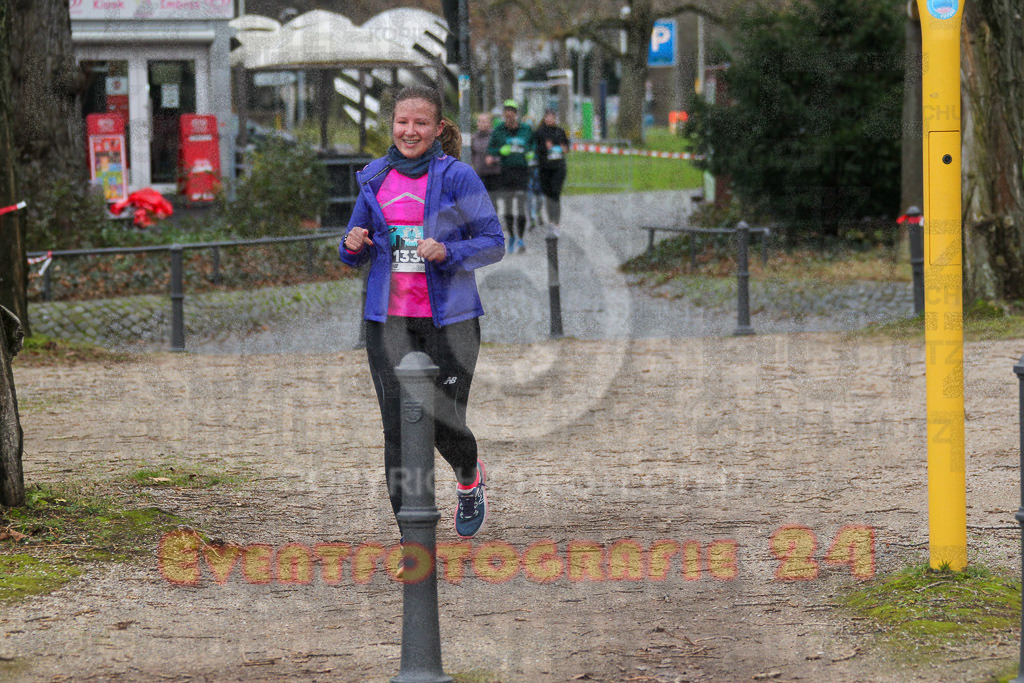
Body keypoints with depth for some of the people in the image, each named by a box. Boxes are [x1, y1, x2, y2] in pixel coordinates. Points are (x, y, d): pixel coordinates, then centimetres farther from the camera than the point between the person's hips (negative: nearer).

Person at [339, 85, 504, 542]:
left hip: (449, 319, -3)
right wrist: (353, 246, -7)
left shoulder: (457, 178, -4)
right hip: (389, 319, 3)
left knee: (444, 423, -3)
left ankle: (470, 479, 34)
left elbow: (493, 242, -5)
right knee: (398, 427, -4)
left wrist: (447, 252, -21)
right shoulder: (376, 178, 8)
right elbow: (356, 253, 16)